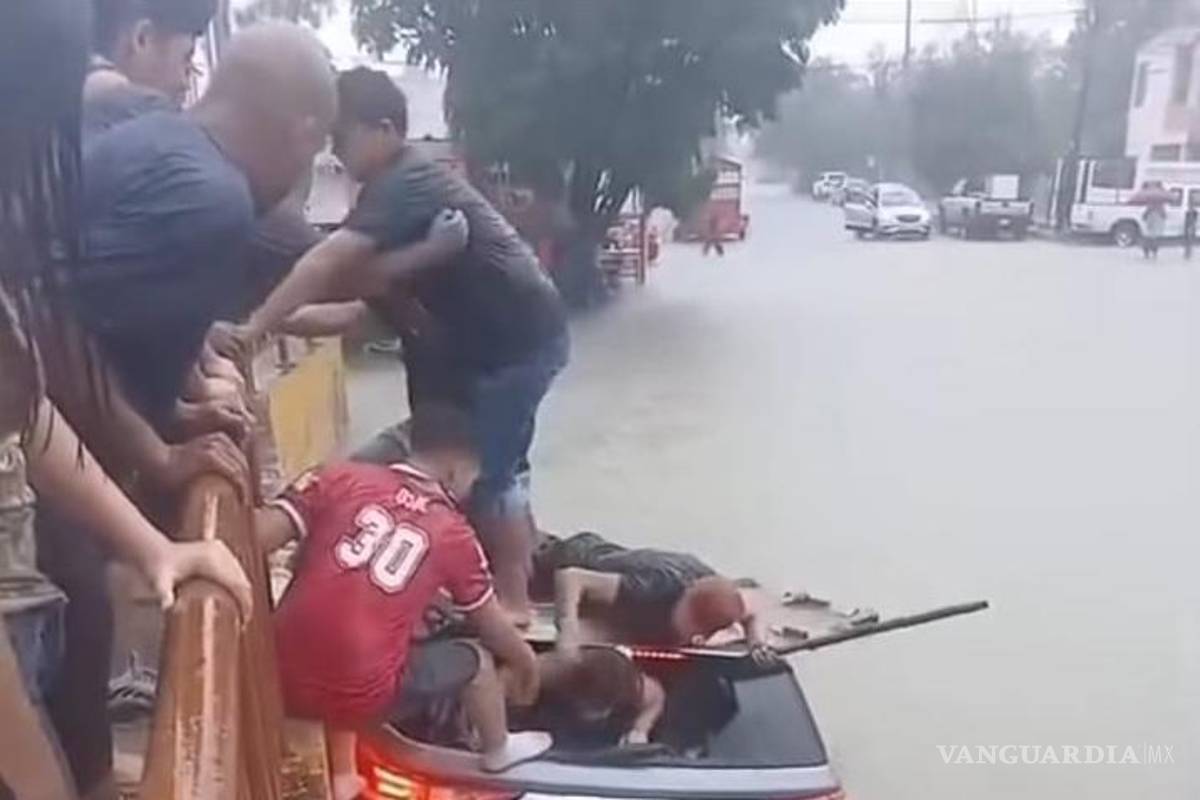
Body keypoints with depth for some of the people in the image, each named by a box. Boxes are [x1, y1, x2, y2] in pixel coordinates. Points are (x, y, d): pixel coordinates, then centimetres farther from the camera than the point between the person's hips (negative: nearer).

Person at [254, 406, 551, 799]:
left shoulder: (341, 478, 3)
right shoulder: (454, 534, 3)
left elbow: (255, 537, -8)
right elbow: (491, 624, 17)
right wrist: (526, 662, 35)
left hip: (282, 679, 3)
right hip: (361, 697, -2)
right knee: (476, 660, 21)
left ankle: (339, 767, 36)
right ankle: (499, 749, 47)